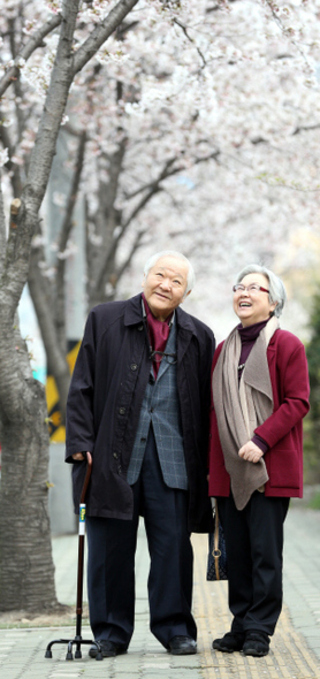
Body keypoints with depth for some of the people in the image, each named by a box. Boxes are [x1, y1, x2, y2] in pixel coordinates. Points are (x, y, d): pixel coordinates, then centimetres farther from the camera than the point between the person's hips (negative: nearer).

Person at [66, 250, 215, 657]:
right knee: (110, 545, 3)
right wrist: (81, 443, -5)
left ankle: (175, 628, 15)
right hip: (113, 453, -1)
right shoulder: (104, 321, 6)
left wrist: (204, 465, 6)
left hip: (171, 458, 1)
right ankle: (111, 632, 14)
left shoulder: (198, 337, 10)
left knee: (173, 545, 2)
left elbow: (205, 406, 10)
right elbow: (82, 388, 4)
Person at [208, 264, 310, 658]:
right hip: (228, 470, 5)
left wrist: (261, 440, -17)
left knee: (265, 550, -3)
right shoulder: (223, 351, 15)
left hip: (271, 467, -5)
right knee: (236, 551, 7)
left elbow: (297, 402, -8)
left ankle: (259, 630, 4)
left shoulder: (286, 345, -2)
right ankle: (241, 625, 16)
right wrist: (214, 461, 11)